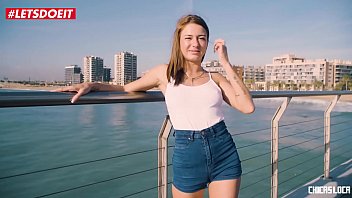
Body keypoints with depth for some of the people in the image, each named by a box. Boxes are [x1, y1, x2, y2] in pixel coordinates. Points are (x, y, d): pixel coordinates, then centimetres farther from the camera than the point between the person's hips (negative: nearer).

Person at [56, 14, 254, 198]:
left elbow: (248, 107, -7)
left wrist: (225, 63, -5)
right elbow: (125, 89, 12)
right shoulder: (165, 73, 2)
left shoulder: (216, 78, 5)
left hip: (225, 154, 2)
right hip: (187, 155, -1)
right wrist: (90, 85, -3)